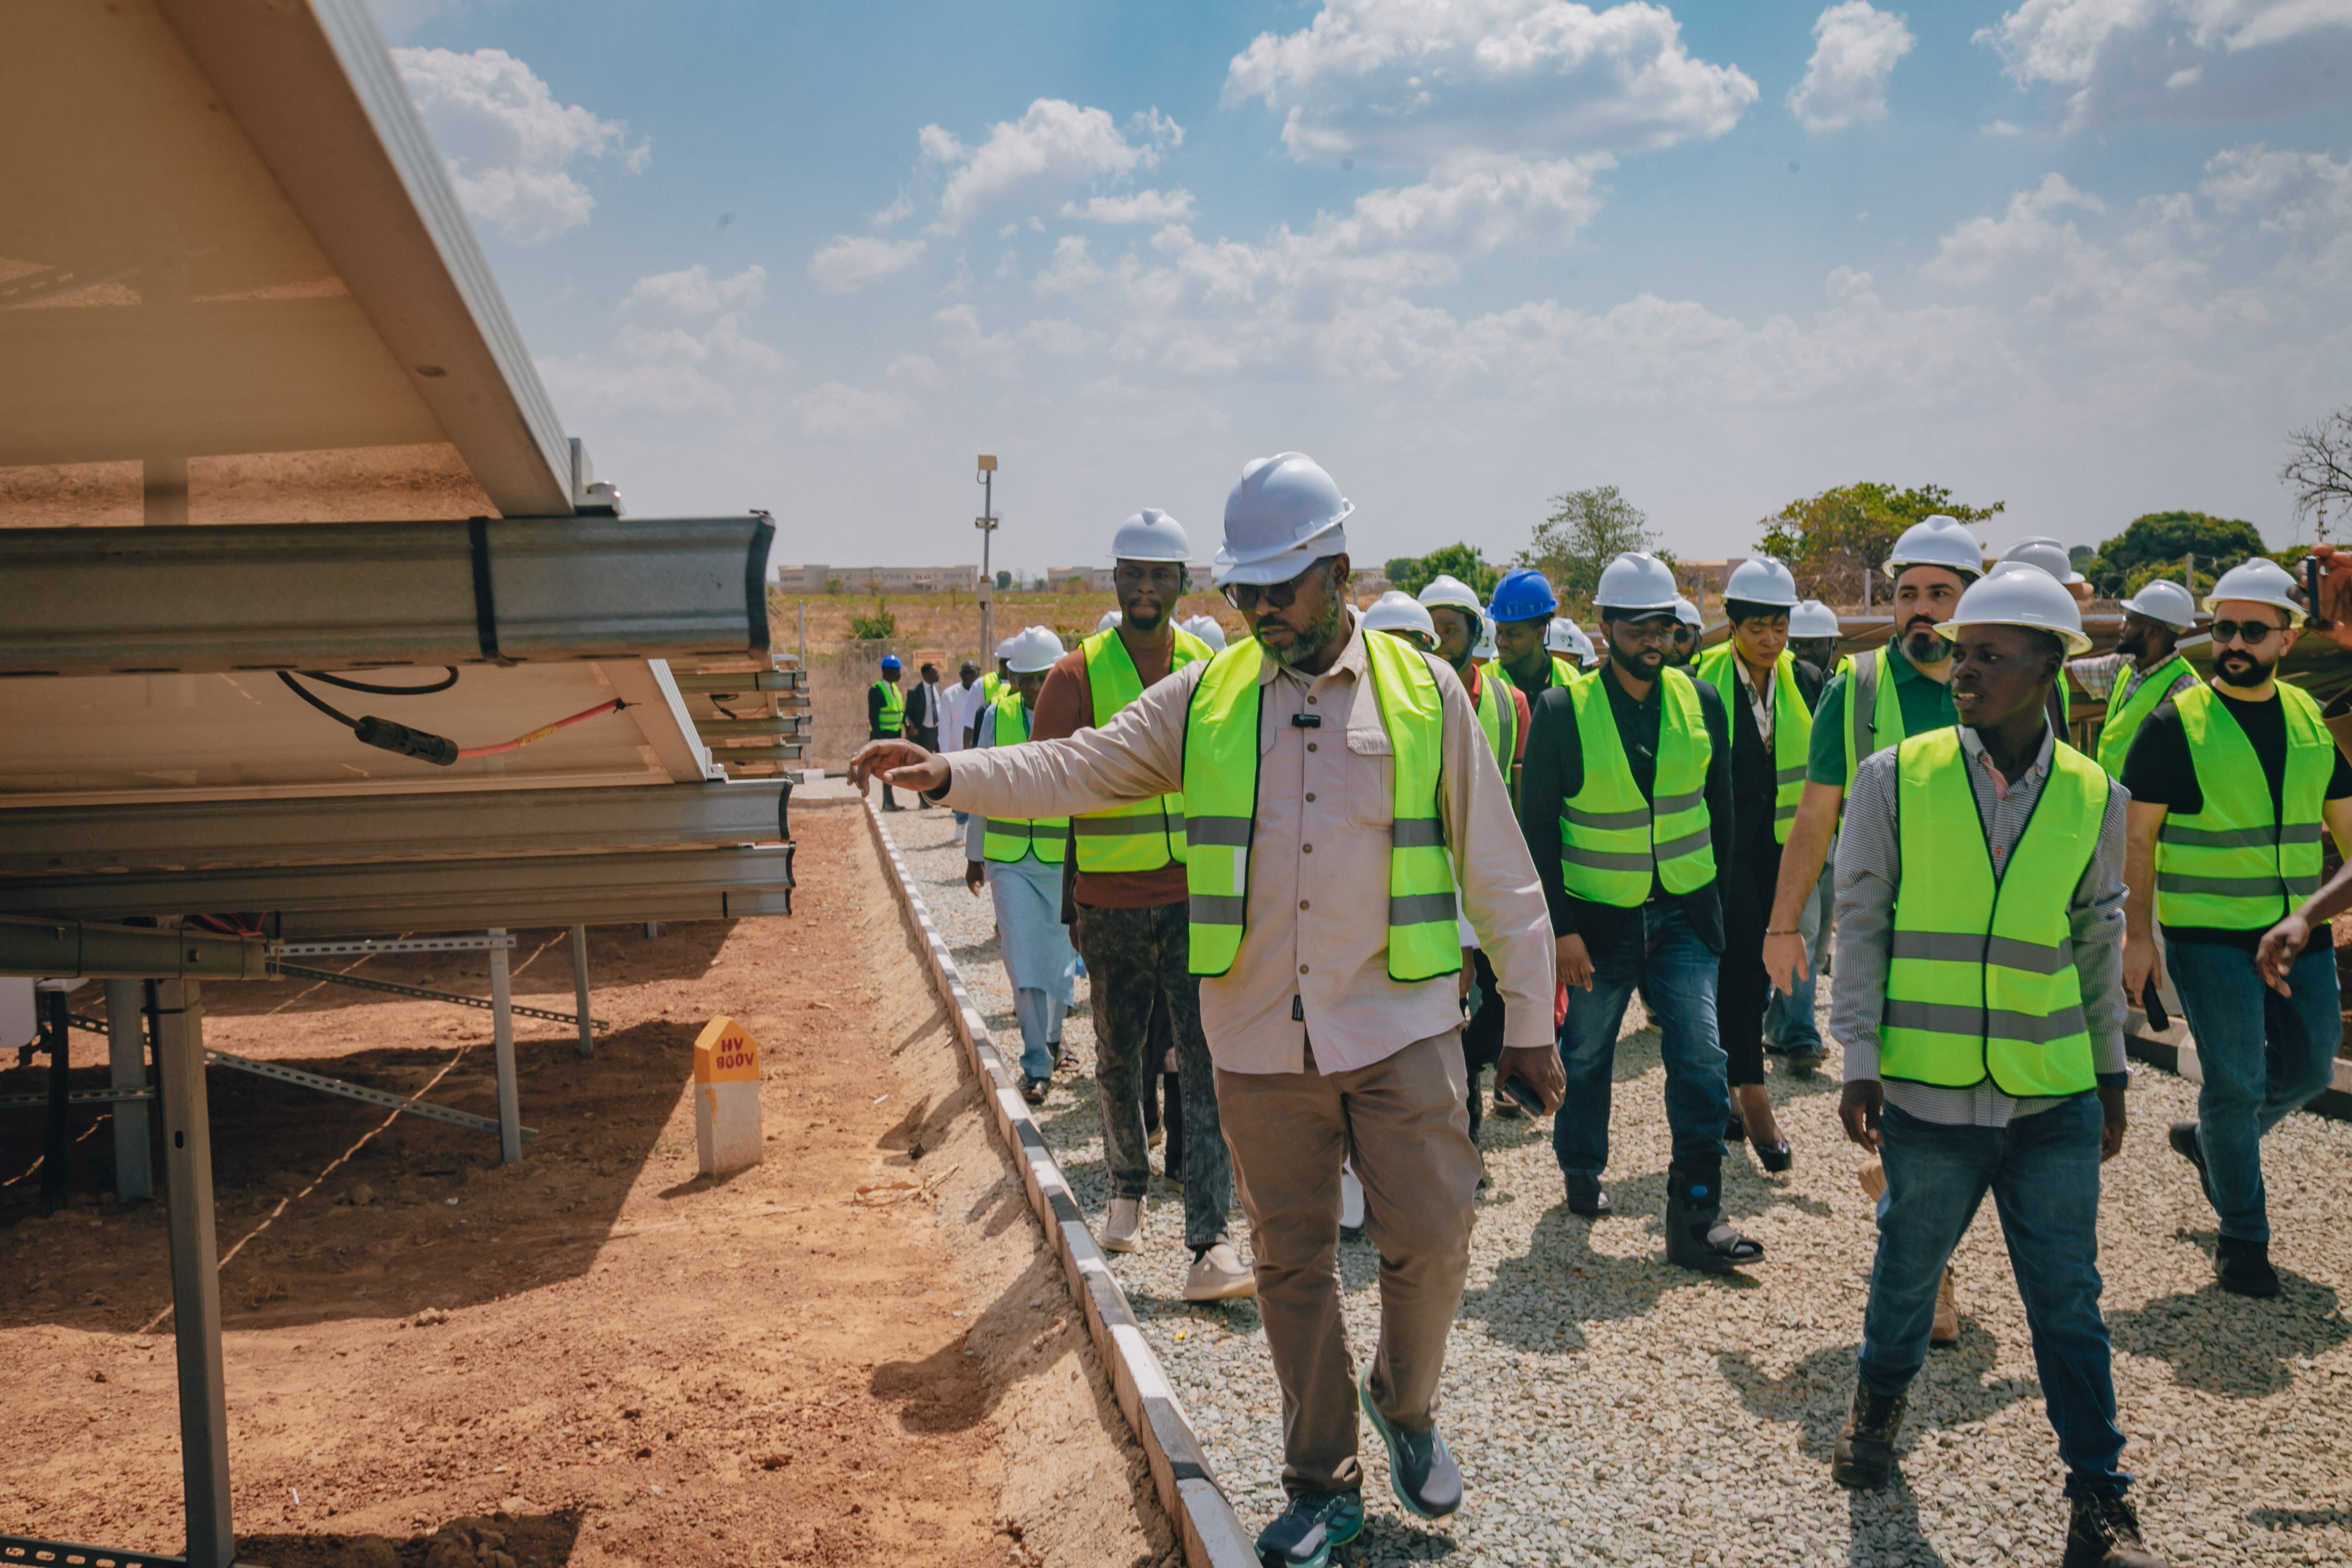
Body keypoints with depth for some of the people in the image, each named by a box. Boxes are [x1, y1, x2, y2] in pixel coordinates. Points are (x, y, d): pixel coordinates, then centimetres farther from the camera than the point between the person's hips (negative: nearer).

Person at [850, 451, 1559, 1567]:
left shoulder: (1423, 693, -1)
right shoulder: (1202, 701, 4)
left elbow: (1498, 875, 2)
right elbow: (1079, 767, -2)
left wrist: (1530, 1022, 3)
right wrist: (949, 773, -18)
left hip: (1400, 1027, -1)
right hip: (1259, 1043, 2)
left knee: (1430, 1238, -2)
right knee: (1290, 1264, 11)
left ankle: (1405, 1406, 31)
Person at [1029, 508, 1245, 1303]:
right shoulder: (1078, 675, -2)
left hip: (1196, 895, 0)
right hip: (1111, 901, 0)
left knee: (1205, 1063, -8)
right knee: (1119, 1058, 14)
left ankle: (1210, 1244, -9)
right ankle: (1127, 1187, 38)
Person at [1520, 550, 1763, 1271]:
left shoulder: (1700, 702, 0)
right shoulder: (1563, 710, -10)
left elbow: (1719, 805, 10)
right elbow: (1537, 828, -8)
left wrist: (1713, 896, 11)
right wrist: (1560, 927, -12)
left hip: (1684, 914, 2)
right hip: (1599, 916, -2)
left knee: (1700, 1057, -5)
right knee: (1586, 1053, 13)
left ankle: (1695, 1218, 3)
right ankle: (1582, 1172, 37)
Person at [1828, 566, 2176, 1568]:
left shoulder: (2093, 797, 3)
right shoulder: (1896, 778, -3)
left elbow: (2098, 944, 13)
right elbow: (1860, 923, -1)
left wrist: (2111, 1074, 15)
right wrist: (1860, 1060, -5)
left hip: (2054, 1098, 1)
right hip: (1929, 1092, -1)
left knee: (2067, 1298, 7)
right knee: (1908, 1270, 14)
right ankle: (1878, 1401, 41)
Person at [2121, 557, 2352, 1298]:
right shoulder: (2177, 723, -8)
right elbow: (2136, 836, -7)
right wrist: (2138, 935, -12)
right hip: (2210, 937, -5)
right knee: (2234, 1082, -1)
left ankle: (2208, 1140, 39)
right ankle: (2242, 1235, 16)